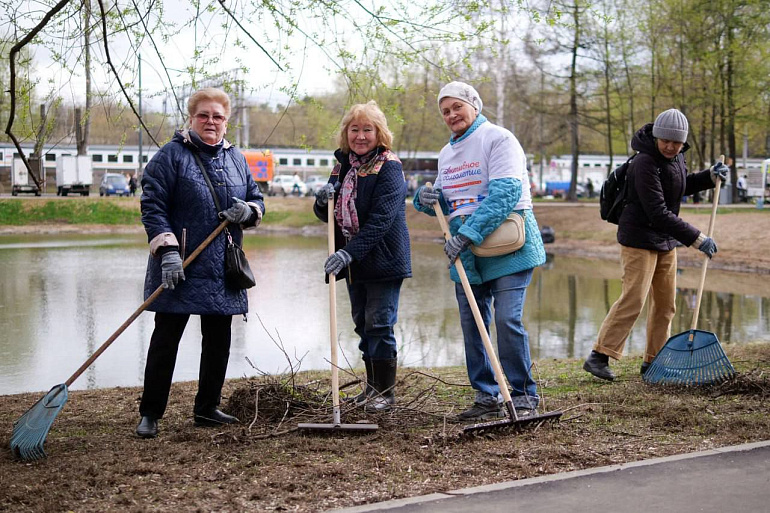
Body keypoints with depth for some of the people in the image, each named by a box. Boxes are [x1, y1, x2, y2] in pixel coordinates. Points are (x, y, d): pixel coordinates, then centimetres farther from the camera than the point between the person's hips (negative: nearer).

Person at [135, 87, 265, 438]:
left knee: (218, 340, 10)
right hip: (180, 268, -5)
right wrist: (167, 250, -20)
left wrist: (248, 211, -6)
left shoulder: (236, 158, 13)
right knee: (166, 339, -1)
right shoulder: (171, 155, -4)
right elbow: (152, 205, -10)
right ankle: (150, 414, 7)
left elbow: (256, 199, 19)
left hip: (222, 269, 6)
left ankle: (207, 409, 23)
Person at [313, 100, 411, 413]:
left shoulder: (388, 168, -13)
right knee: (362, 324, 15)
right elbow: (327, 215, 16)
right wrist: (322, 201, -8)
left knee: (379, 324, -6)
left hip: (384, 260, -7)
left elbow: (380, 219, -23)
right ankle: (372, 385, 28)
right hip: (353, 261, 8)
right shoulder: (343, 165, 10)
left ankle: (386, 390, 7)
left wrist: (349, 253, -29)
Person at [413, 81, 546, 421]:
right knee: (472, 325, 7)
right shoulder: (446, 153, 18)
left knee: (507, 320, -11)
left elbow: (505, 192, -19)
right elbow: (445, 202, 25)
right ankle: (487, 397, 17)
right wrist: (426, 198, -1)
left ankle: (524, 396, 2)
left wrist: (468, 233, -24)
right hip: (466, 254, 7)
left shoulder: (498, 139, -7)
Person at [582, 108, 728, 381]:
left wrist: (710, 176, 8)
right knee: (632, 300, -13)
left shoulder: (676, 157, 4)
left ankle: (654, 361, 20)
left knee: (665, 303, 10)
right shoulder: (645, 163, -23)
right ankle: (598, 357, -8)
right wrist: (697, 238, -26)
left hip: (666, 241, 9)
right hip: (640, 239, -9)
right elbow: (658, 213, -27)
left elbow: (683, 185, 26)